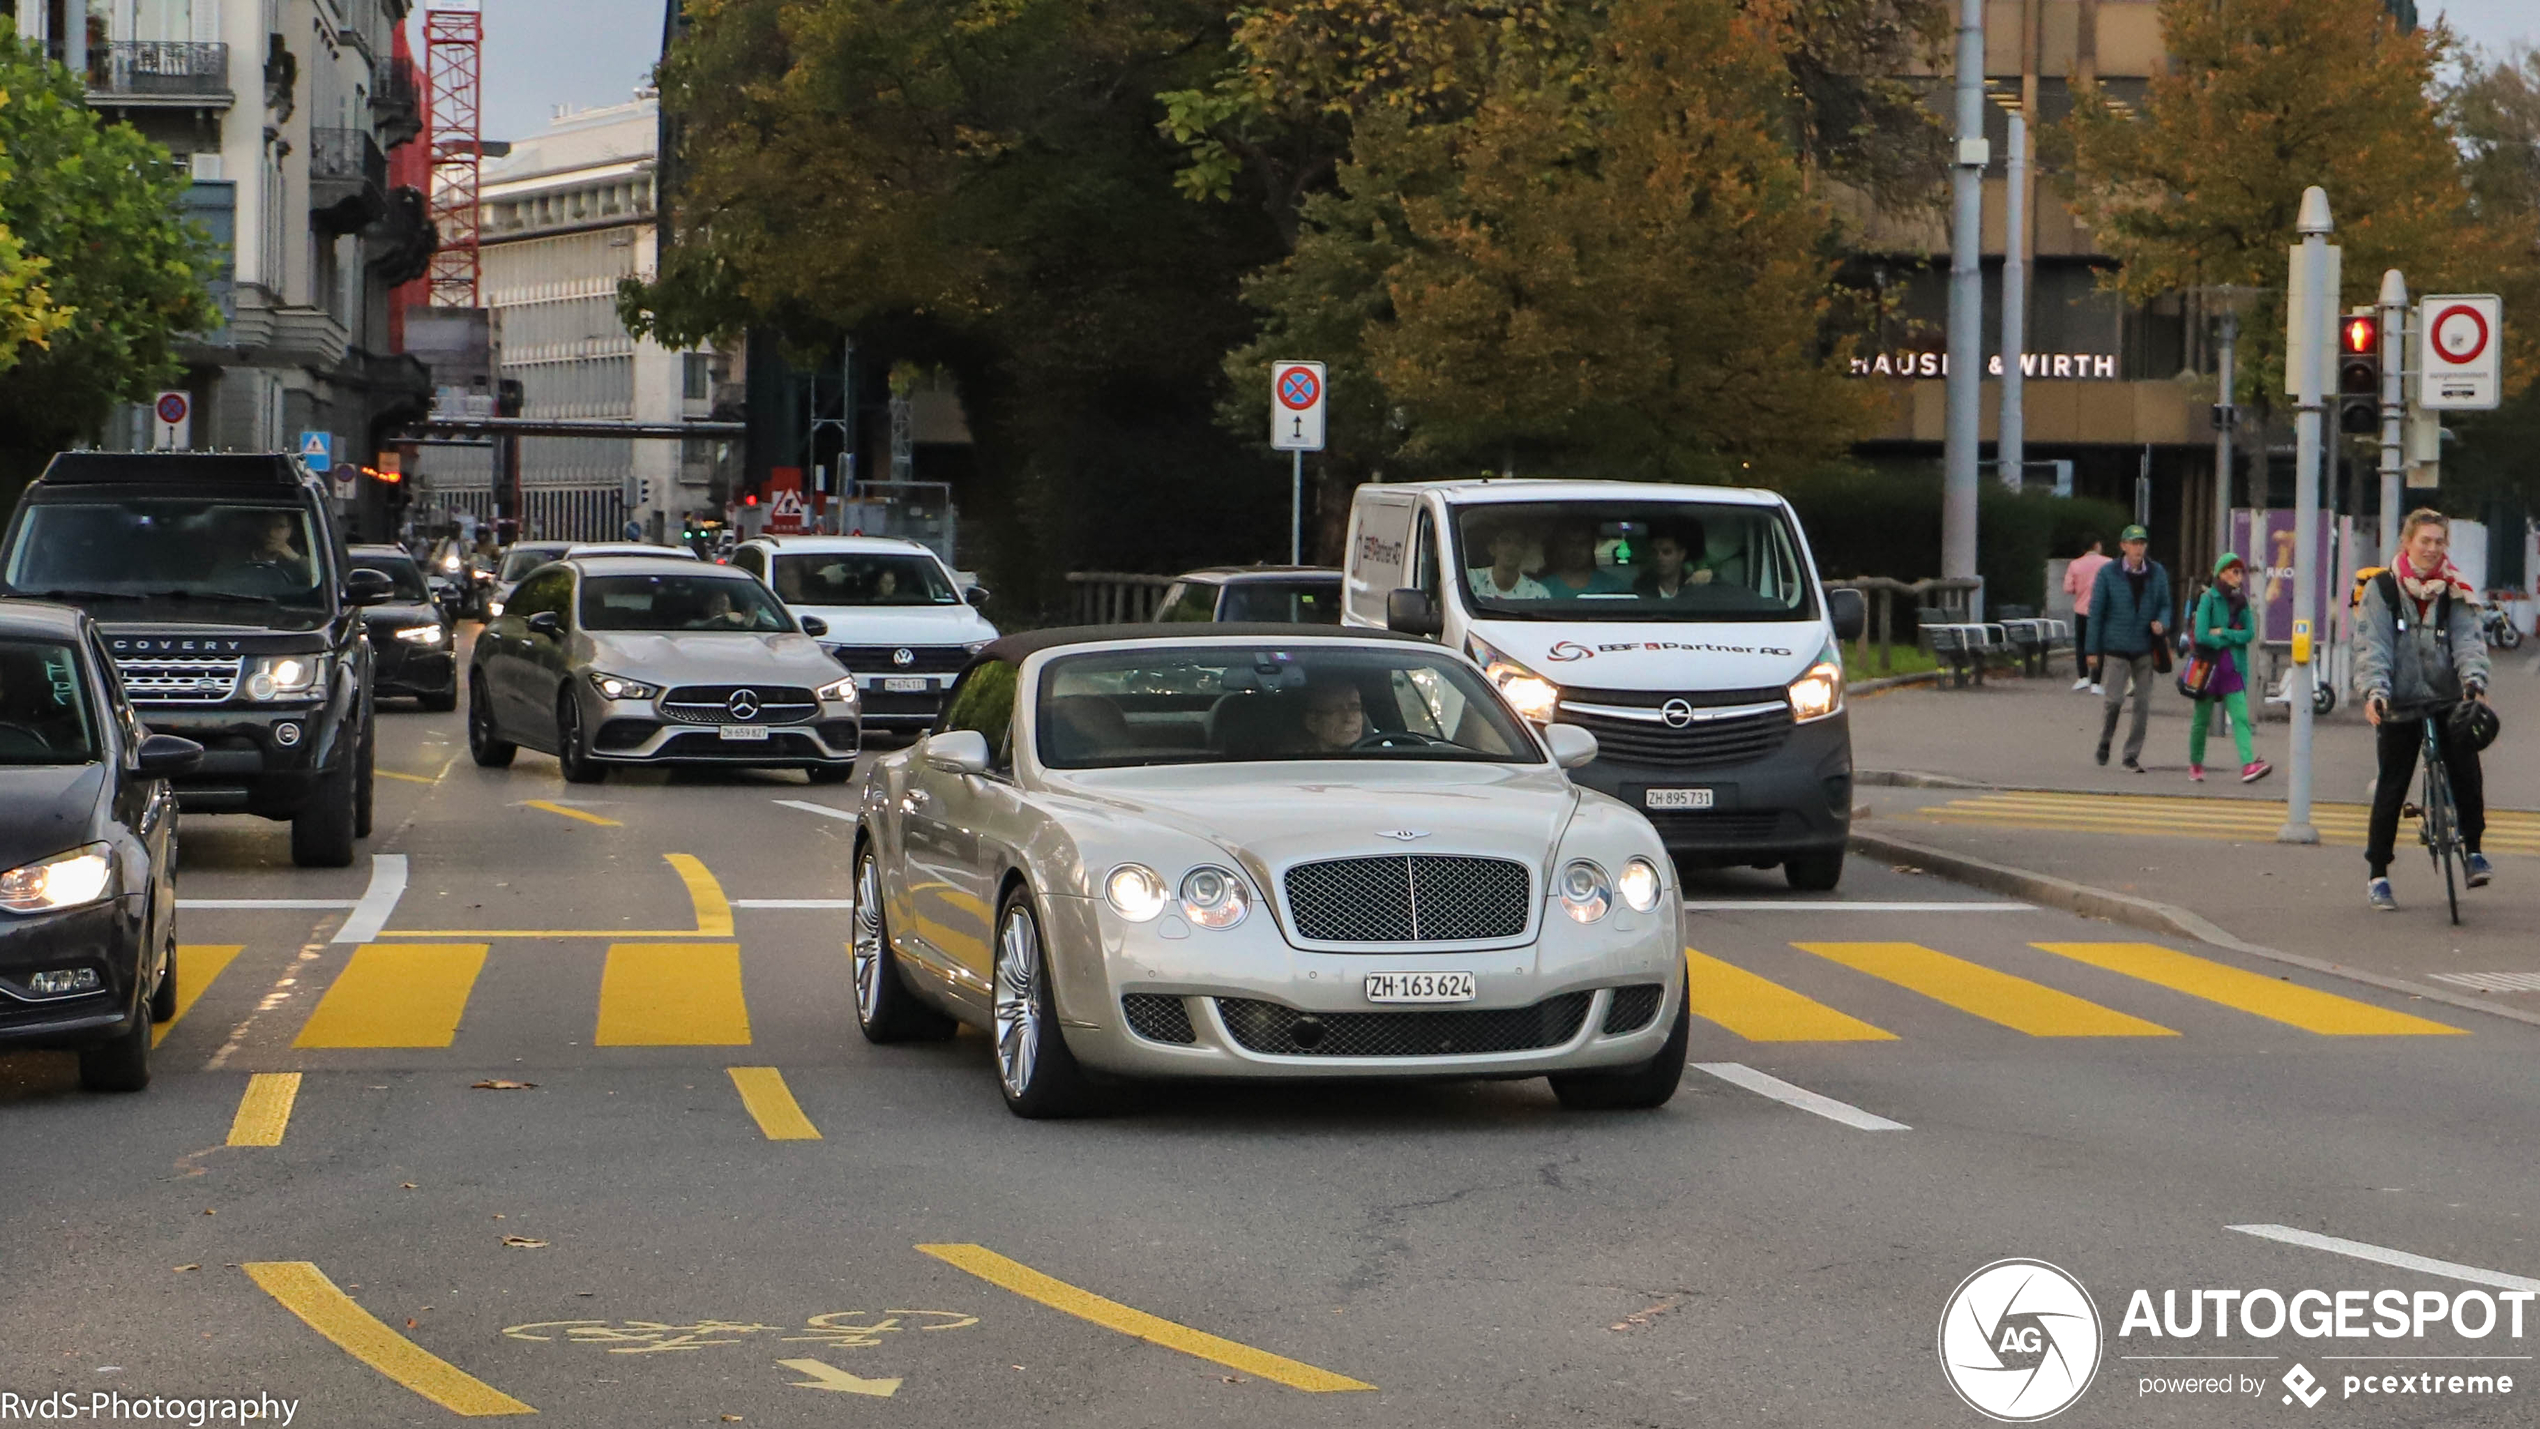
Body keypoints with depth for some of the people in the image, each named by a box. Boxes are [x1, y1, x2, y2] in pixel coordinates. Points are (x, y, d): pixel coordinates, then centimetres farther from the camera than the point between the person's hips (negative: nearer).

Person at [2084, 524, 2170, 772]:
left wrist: (2162, 623, -10)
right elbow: (2096, 611, 1)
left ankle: (2132, 755, 12)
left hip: (2145, 648, 2)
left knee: (2143, 704, 1)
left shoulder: (2157, 573, 6)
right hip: (2116, 647, -2)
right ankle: (2105, 741, 21)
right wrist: (2093, 649, -2)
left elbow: (2165, 605, 15)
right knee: (2113, 699, -7)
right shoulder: (2108, 573, -2)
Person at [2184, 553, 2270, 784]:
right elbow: (2201, 636, -17)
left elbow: (2249, 633, -2)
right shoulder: (2208, 600, -7)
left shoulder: (2241, 602, 9)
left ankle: (2248, 765, -23)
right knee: (2202, 719, 8)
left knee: (2240, 717, -11)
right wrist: (2231, 639, -6)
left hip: (2232, 669, 3)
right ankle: (2195, 764, 26)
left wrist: (2222, 633, -13)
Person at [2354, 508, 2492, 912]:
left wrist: (2474, 681, -23)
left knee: (2466, 768, -20)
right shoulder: (2382, 590, 0)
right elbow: (2372, 645, -9)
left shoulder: (2454, 592, 5)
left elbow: (2467, 639, -5)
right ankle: (2377, 875, 13)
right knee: (2391, 789, 3)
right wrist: (2374, 690, -24)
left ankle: (2472, 849, -5)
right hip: (2399, 706, -1)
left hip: (2447, 700, 1)